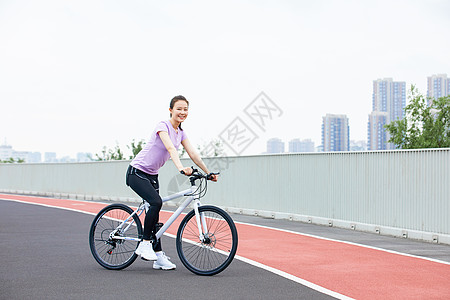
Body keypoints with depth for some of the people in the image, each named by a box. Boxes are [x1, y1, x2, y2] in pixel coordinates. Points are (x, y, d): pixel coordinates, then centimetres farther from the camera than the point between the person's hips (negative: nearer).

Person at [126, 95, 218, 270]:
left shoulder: (180, 132, 7)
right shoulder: (163, 126, -17)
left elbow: (193, 154, 8)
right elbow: (170, 148, -33)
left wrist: (208, 173, 3)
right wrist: (181, 168, -47)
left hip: (152, 175, 8)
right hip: (137, 172, -8)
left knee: (154, 216, 6)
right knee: (156, 203, -28)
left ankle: (159, 256, 8)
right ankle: (145, 244, -16)